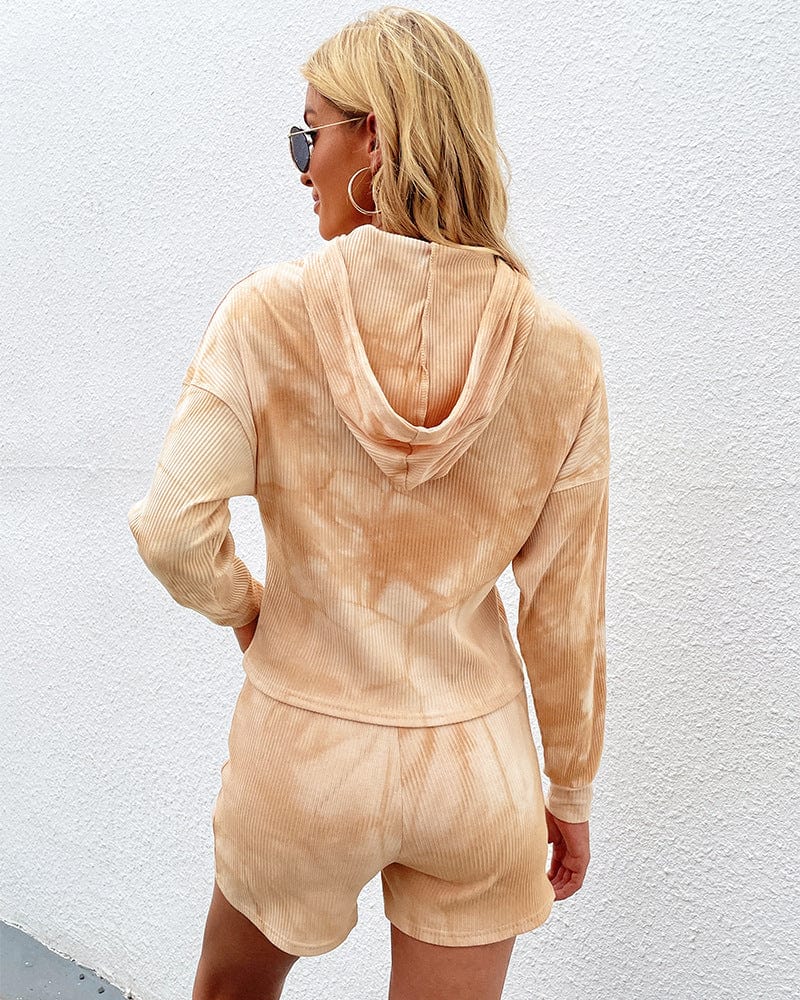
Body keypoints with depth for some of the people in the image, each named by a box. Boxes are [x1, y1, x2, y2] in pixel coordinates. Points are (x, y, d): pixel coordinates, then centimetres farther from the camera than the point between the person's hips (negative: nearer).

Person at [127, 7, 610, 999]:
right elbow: (566, 610, -5)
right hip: (475, 763, 2)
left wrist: (244, 608, 2)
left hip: (304, 743, -1)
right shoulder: (561, 350, -11)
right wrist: (570, 791, 8)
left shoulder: (270, 311, -16)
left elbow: (173, 527, -21)